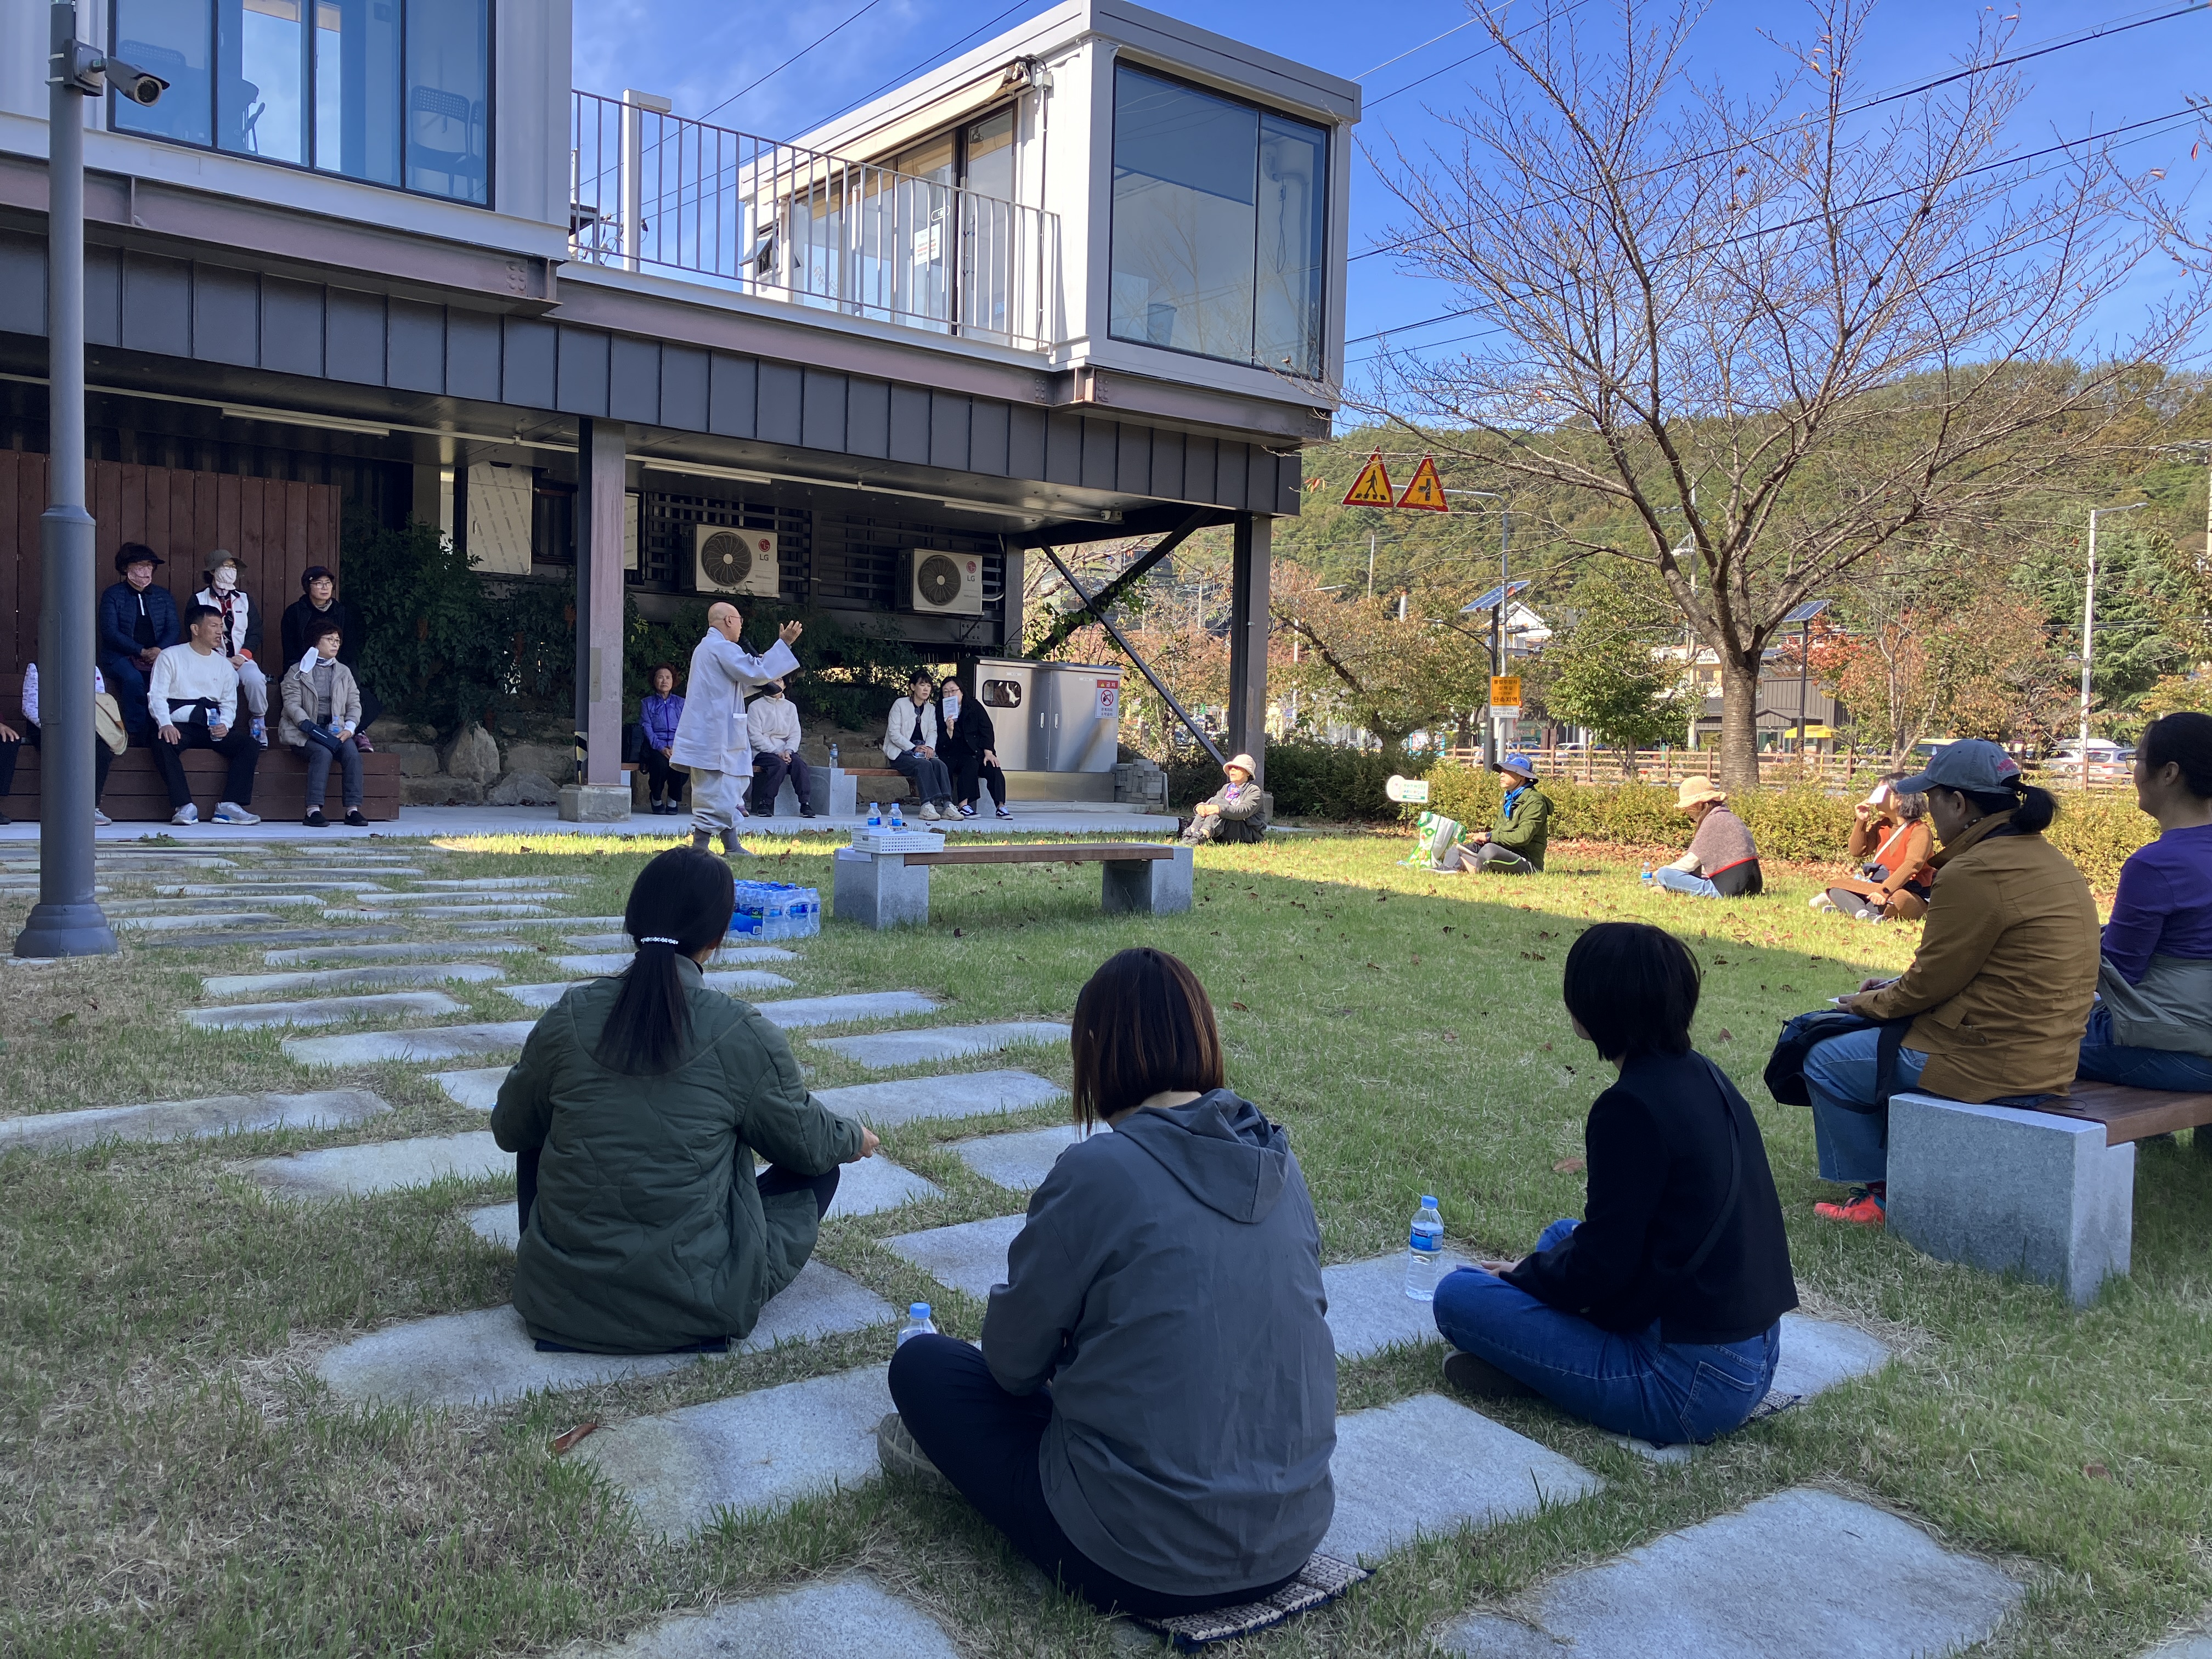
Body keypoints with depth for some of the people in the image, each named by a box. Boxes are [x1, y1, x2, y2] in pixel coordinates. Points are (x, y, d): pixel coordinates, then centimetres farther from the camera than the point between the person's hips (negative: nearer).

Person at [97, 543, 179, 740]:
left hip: (158, 656, 2)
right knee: (133, 679, -36)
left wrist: (160, 649, -14)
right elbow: (110, 632, -5)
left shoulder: (163, 596, 17)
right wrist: (142, 651, -15)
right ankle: (138, 736, -31)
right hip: (120, 657, -2)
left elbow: (174, 628, 7)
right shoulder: (112, 595, 6)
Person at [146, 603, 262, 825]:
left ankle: (229, 805, -25)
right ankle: (184, 806, -36)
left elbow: (229, 702, 14)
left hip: (214, 728, 4)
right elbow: (156, 696, -1)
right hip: (179, 725, -4)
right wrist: (165, 724, -20)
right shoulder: (170, 657, 8)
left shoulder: (223, 664, 20)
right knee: (163, 744, -36)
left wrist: (224, 724, -9)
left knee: (250, 744, -21)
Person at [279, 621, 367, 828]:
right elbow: (292, 704, -6)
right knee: (323, 752, -34)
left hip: (334, 729, 4)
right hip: (303, 731, -3)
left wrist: (349, 728, -7)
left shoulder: (344, 672, 18)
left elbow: (354, 704, 11)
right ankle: (313, 810, -36)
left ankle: (353, 809, -28)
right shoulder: (297, 671, 6)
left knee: (352, 753, -28)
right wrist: (310, 727, -22)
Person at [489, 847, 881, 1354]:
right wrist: (854, 1137, 24)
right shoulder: (744, 1035, -15)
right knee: (819, 1167, 18)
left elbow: (509, 1131, 10)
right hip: (693, 1308, -2)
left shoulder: (567, 1018, -7)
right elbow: (809, 1143, 1)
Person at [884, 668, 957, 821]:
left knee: (940, 764, -28)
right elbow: (894, 734, -9)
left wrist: (929, 747, -20)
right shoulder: (900, 704, -2)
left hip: (923, 751, 5)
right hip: (900, 753, -5)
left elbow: (932, 732, 3)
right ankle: (928, 805, -45)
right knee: (923, 765, -35)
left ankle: (946, 804, -39)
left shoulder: (931, 708, 15)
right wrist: (914, 748, -21)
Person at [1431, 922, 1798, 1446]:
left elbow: (1601, 1265, -17)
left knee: (1458, 1295, -9)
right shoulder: (1701, 1074, 6)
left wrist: (1521, 1275, 2)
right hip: (1756, 1356, 9)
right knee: (1562, 1235, 27)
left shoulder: (1631, 1108, -22)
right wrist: (1534, 1269, 15)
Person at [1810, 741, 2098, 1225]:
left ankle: (1878, 1194, 16)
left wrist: (1871, 1002, 3)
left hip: (1989, 1065, -10)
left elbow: (1933, 981, -15)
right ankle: (1896, 1180, 29)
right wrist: (1894, 989, 16)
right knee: (1874, 1036, 27)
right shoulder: (2046, 858, 11)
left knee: (1826, 1063, 3)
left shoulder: (1973, 874, -21)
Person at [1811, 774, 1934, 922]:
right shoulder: (1881, 826, 10)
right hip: (1878, 886, 7)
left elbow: (1912, 865, -28)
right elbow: (1858, 852, 4)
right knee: (1837, 887, -11)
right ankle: (1863, 913, -36)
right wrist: (1861, 822, -8)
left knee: (1897, 899, -42)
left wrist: (1884, 891, -40)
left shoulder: (1920, 831, -14)